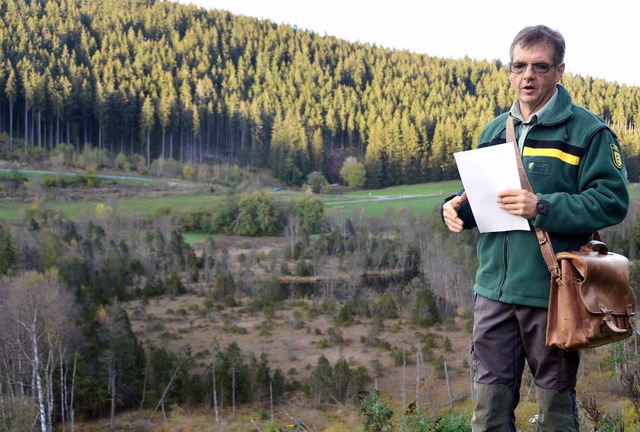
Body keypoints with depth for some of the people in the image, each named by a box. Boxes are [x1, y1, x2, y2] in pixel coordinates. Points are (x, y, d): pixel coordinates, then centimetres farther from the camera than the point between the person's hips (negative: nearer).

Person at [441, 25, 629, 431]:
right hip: (494, 288, 5)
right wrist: (457, 207, -2)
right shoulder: (494, 131, 13)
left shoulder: (588, 131, -6)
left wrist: (541, 207, -23)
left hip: (552, 293, -5)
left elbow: (612, 201, -13)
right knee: (490, 398, 10)